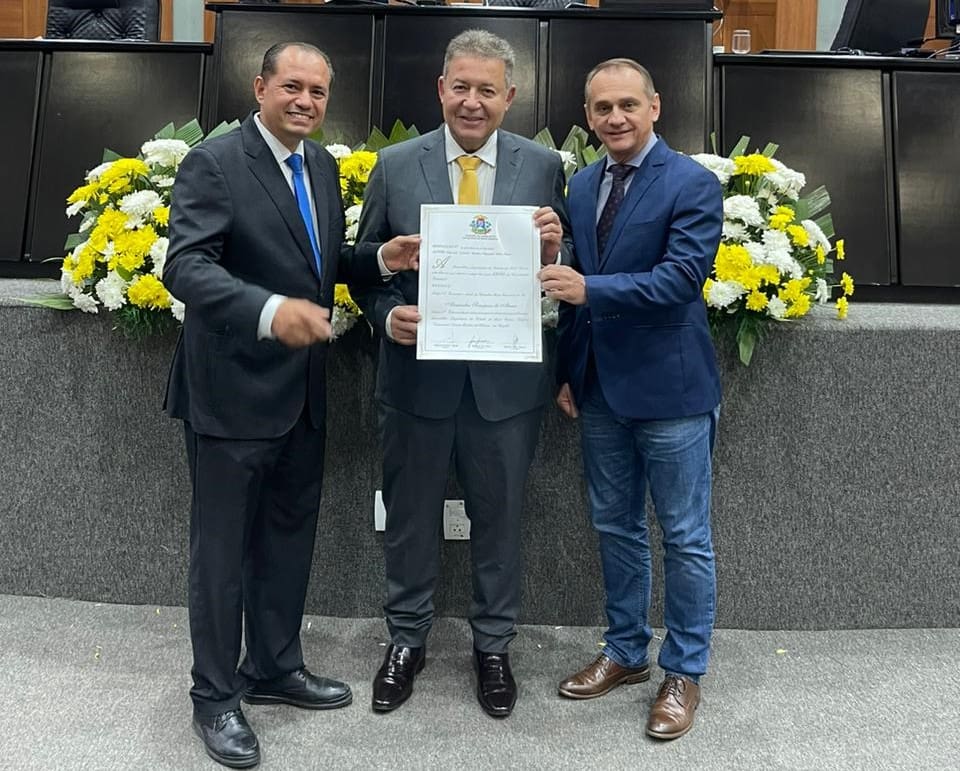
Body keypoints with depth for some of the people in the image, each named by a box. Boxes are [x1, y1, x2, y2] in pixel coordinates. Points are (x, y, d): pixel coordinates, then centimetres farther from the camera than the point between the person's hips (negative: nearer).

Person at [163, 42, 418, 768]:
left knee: (291, 535, 18)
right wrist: (269, 311, -41)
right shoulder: (213, 163, -13)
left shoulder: (323, 165, 9)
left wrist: (382, 259, -4)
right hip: (233, 391, -7)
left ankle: (275, 667, 38)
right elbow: (186, 267, -25)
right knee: (224, 545, 6)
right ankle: (215, 695, 24)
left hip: (303, 391, 8)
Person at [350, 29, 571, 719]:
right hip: (418, 371, 0)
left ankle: (493, 646, 36)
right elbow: (365, 263, 4)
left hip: (507, 377, 0)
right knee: (411, 516, 15)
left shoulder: (544, 166, 0)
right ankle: (407, 640, 37)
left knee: (500, 517, 15)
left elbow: (562, 270, 3)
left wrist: (554, 248, -20)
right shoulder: (396, 166, 0)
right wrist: (388, 315, -15)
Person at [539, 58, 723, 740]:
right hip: (601, 389, 6)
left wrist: (590, 290, -29)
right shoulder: (582, 186, 9)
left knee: (685, 539, 6)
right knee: (616, 528, 16)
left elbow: (682, 277, -21)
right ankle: (626, 652, 34)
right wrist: (568, 371, 11)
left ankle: (685, 672, 22)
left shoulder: (693, 185, -9)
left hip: (670, 390, -6)